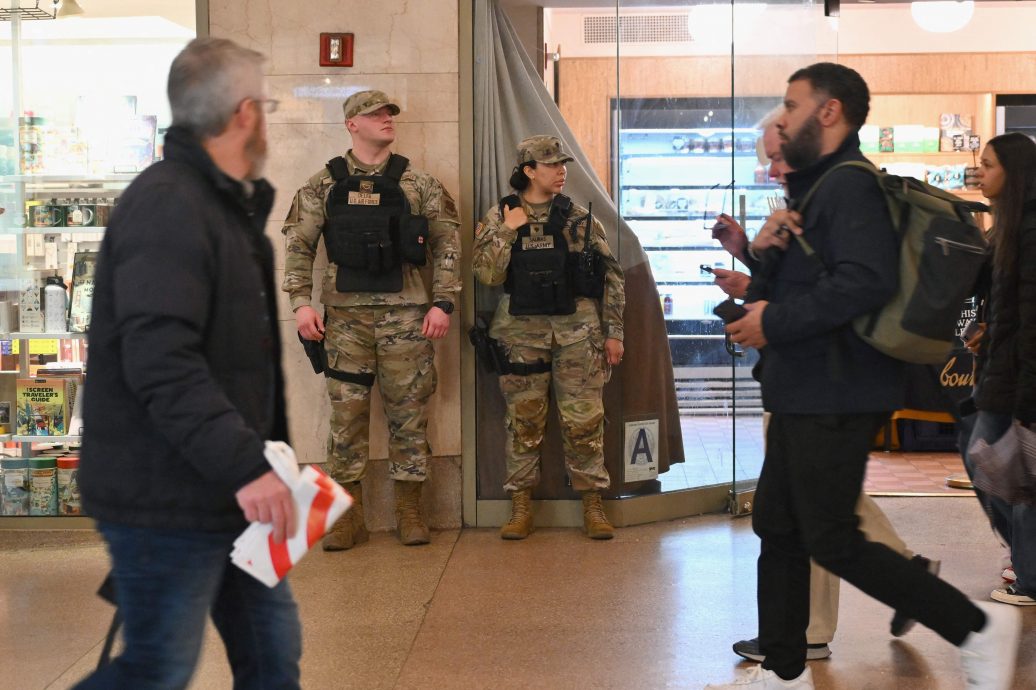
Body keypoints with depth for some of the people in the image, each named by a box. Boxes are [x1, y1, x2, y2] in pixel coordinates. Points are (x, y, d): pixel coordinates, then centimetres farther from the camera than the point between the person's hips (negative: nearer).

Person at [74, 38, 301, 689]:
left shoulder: (227, 206, 15)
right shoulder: (168, 204, -18)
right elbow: (159, 363, -28)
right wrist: (244, 466, -32)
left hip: (224, 491, 10)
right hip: (166, 498, -10)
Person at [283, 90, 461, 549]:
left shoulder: (420, 185, 6)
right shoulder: (323, 185, 5)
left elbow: (446, 245, 5)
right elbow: (299, 246, 5)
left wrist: (443, 302, -3)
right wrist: (301, 302, -5)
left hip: (407, 313, 0)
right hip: (346, 314, 0)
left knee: (409, 411, 4)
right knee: (347, 412, 3)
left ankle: (409, 511, 15)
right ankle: (348, 514, 12)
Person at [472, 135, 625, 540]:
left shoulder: (580, 218, 4)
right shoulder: (498, 217, 4)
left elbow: (610, 277, 5)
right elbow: (486, 273, -5)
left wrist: (613, 332, 1)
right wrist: (507, 231, -12)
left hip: (577, 329, 0)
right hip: (521, 331, 0)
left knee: (584, 421, 0)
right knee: (524, 421, 5)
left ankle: (592, 506, 10)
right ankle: (521, 508, 14)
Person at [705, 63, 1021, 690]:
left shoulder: (851, 185, -16)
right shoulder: (816, 187, 17)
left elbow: (867, 281, -30)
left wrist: (774, 324, -22)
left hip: (835, 396, -10)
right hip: (804, 393, 10)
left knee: (832, 541, -5)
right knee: (778, 528, 13)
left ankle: (978, 627, 5)